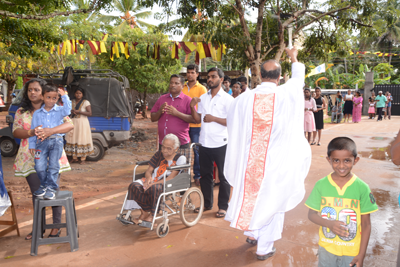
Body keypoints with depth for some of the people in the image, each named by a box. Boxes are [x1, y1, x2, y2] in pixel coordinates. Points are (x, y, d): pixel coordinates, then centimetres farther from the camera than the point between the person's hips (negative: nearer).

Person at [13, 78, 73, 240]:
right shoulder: (21, 112, 11)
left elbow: (70, 125, -11)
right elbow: (15, 131, 0)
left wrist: (51, 131, -28)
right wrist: (31, 133, -22)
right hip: (30, 158, 3)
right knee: (36, 194, 10)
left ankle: (56, 226, 15)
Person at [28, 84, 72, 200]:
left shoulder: (59, 110, 10)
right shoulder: (37, 113, 13)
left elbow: (67, 110, -14)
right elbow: (33, 130, 14)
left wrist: (64, 96, -9)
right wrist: (32, 145, 10)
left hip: (57, 141, -1)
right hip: (42, 142, 1)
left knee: (53, 166, -2)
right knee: (39, 166, -6)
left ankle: (51, 188, 9)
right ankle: (44, 185, 17)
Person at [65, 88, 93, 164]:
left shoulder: (86, 102, -2)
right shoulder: (72, 102, 14)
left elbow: (89, 113, -10)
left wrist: (79, 112, -16)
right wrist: (71, 112, -1)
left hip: (82, 123, -5)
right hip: (73, 122, 5)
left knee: (82, 140, -6)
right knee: (73, 140, 3)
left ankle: (83, 158, 1)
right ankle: (74, 158, 13)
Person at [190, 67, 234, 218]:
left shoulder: (228, 99, -5)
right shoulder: (203, 98, 12)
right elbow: (197, 119, 11)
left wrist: (214, 118, -17)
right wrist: (193, 107, -4)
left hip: (220, 143, -5)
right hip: (204, 142, 5)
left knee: (223, 176, 5)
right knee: (205, 174, 14)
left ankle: (223, 206, 18)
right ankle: (207, 203, 29)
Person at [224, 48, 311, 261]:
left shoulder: (243, 99, -9)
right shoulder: (287, 94, -10)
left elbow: (232, 127, 3)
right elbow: (298, 77, 12)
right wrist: (294, 58, 31)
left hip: (249, 161, 2)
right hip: (276, 162, -2)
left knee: (251, 194, 23)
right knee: (272, 200, 11)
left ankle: (251, 233, 41)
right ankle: (264, 248, 23)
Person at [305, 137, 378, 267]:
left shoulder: (362, 188, -12)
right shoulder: (321, 185, -9)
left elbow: (366, 224, -7)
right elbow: (311, 214, -3)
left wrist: (361, 254, -7)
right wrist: (330, 224, -20)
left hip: (352, 252, -1)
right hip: (326, 248, 1)